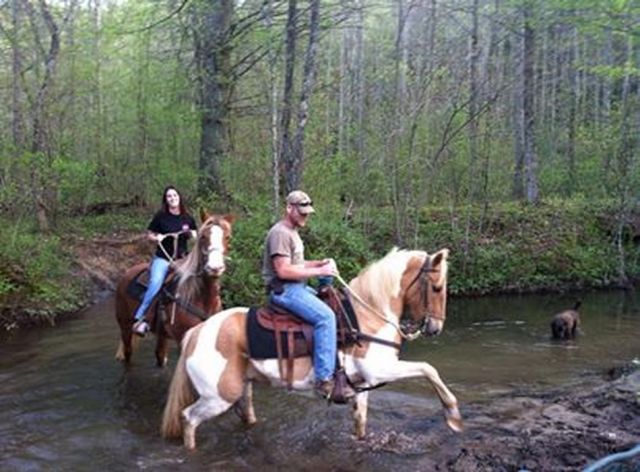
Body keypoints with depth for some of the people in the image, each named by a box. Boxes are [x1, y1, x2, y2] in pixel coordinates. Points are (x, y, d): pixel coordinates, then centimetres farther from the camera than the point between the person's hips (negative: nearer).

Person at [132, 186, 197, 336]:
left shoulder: (188, 218, 7)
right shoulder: (160, 217, 0)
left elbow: (195, 237, 16)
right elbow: (149, 235, 8)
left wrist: (190, 233, -6)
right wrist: (156, 238, -14)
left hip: (182, 259, 3)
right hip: (162, 258, -3)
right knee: (155, 283, -28)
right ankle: (139, 318, -25)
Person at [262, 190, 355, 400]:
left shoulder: (292, 232, 18)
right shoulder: (280, 233, -15)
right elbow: (283, 270, -23)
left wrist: (320, 263, 5)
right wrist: (319, 271, -19)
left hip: (297, 286, 11)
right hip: (283, 290, -11)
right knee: (325, 316, -26)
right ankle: (324, 380, -25)